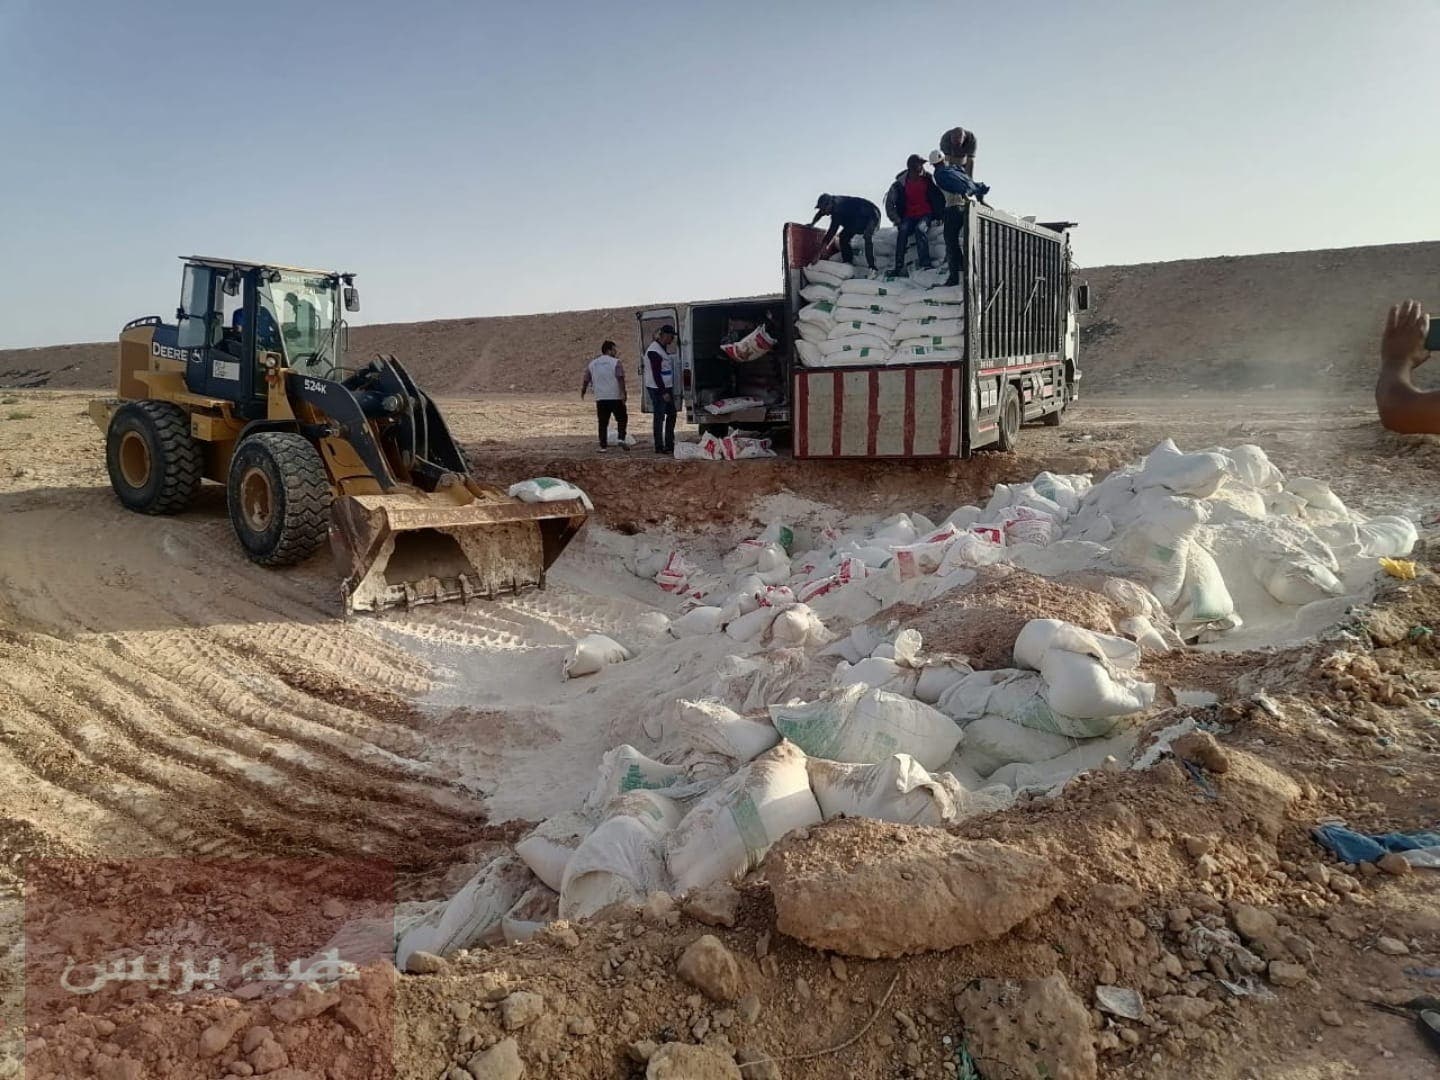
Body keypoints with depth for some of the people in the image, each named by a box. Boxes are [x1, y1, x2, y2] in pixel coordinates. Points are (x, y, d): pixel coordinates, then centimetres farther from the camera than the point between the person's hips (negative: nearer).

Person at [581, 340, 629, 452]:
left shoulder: (592, 364, 11)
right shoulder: (615, 362, -4)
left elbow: (586, 380, 16)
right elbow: (620, 378, -14)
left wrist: (582, 392, 29)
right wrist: (623, 393, -15)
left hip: (600, 398, 4)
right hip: (615, 397, -4)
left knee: (603, 423, 7)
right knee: (622, 418, 9)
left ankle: (603, 446, 5)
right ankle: (621, 439, -7)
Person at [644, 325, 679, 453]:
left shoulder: (663, 348, 15)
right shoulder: (654, 351, -18)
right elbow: (656, 374, -21)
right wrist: (664, 392, -22)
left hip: (666, 388, 10)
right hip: (658, 389, -10)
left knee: (671, 414, 14)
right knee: (659, 417, -6)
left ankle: (669, 444, 23)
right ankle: (659, 447, 0)